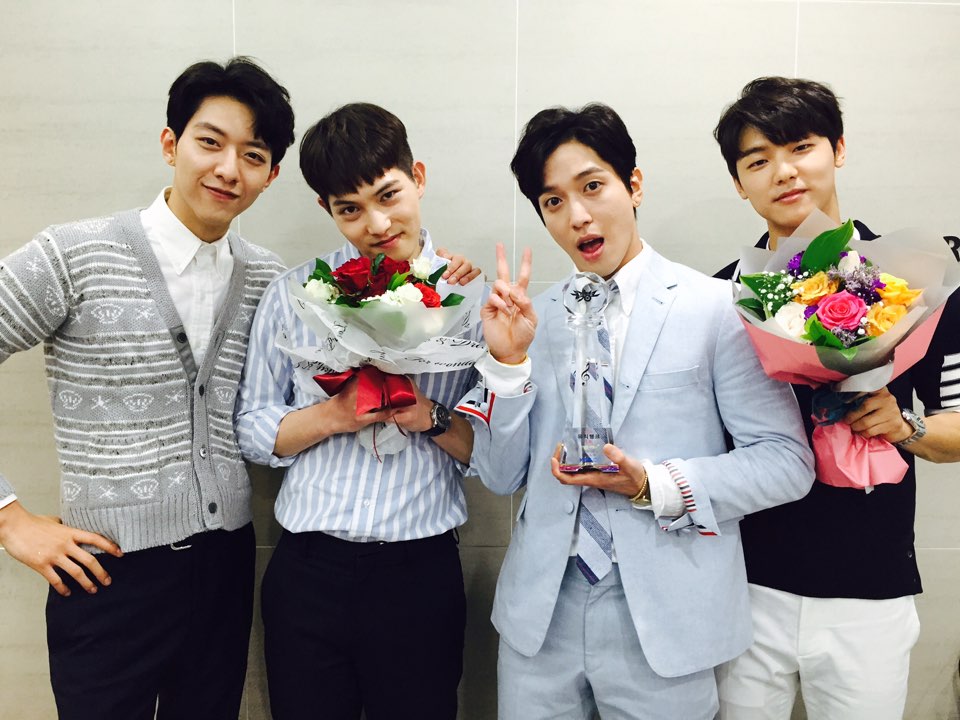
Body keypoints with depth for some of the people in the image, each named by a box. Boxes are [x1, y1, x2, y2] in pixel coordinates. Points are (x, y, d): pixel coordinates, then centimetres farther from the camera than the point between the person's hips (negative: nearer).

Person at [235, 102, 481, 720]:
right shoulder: (293, 293, 4)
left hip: (421, 570, -1)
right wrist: (333, 416, -12)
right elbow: (253, 432, 4)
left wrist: (431, 418, -17)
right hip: (307, 569, 2)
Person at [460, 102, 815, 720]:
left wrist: (655, 487, -18)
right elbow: (502, 477, 2)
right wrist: (506, 360, -11)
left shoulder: (715, 308, -7)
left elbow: (788, 462, -7)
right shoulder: (536, 316, 3)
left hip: (662, 618, -2)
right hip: (541, 608, 3)